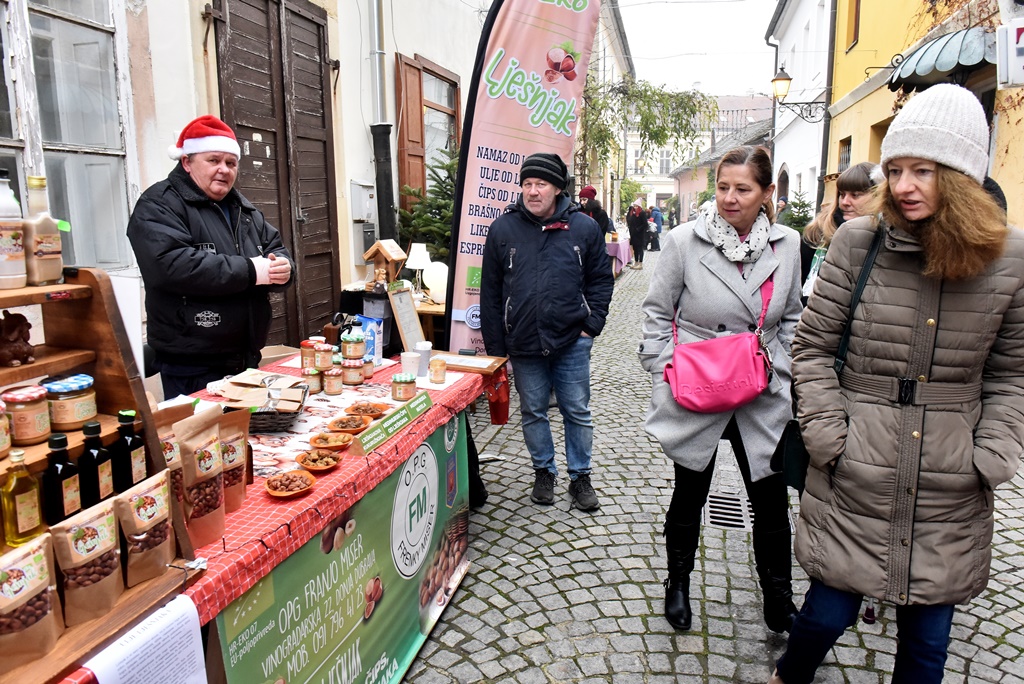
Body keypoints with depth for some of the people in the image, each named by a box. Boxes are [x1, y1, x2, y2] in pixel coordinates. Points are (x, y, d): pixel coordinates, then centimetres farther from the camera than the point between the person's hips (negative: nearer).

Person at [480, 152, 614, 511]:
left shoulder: (584, 227, -1)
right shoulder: (503, 229, 0)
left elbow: (601, 279, 7)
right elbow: (490, 292, 3)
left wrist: (592, 324, -4)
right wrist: (495, 347, 1)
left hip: (572, 342, -1)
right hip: (523, 345, 1)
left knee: (578, 412, 9)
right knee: (533, 412, 13)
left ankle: (580, 477, 27)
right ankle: (544, 471, 33)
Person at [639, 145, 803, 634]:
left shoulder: (787, 245, 0)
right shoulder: (684, 241, -9)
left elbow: (790, 319, 13)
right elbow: (657, 313, -2)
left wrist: (781, 369, 4)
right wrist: (666, 374, -7)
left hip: (762, 400, 2)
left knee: (772, 502, 9)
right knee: (689, 496, 15)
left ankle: (778, 600, 32)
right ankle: (678, 583, 40)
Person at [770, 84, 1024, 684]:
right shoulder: (858, 242, -5)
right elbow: (813, 347, 0)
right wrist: (829, 437, -7)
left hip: (950, 495, 2)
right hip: (853, 483, -1)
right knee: (829, 612, 10)